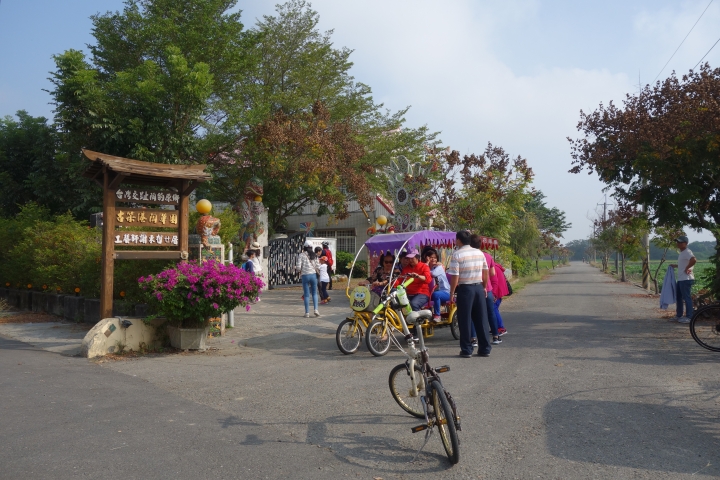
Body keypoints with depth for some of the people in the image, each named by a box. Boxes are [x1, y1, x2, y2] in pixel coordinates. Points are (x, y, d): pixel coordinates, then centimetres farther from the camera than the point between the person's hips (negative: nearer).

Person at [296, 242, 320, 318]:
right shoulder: (314, 255, 6)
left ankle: (307, 312, 7)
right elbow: (318, 267, 2)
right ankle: (316, 309, 2)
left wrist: (296, 268, 14)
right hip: (313, 275, 2)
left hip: (305, 275, -2)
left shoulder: (301, 255, -2)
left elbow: (298, 267, -8)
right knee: (314, 293, 14)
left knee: (306, 295, 5)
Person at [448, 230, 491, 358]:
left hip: (465, 289, -5)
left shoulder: (457, 254, -11)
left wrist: (452, 293, -5)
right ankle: (485, 348, 15)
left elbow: (455, 277, -14)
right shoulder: (479, 253, 6)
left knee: (465, 320, 3)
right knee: (481, 319, 10)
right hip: (479, 287, 5)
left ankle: (466, 350, 8)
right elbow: (486, 273, 11)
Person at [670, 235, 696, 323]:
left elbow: (694, 260, -34)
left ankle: (689, 317, 0)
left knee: (687, 298, -5)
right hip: (680, 279, 11)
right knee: (678, 297, 17)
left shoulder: (687, 252, -15)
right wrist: (675, 266, 19)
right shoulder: (682, 253, 17)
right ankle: (679, 315, 26)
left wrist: (687, 268, -24)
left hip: (686, 279, -11)